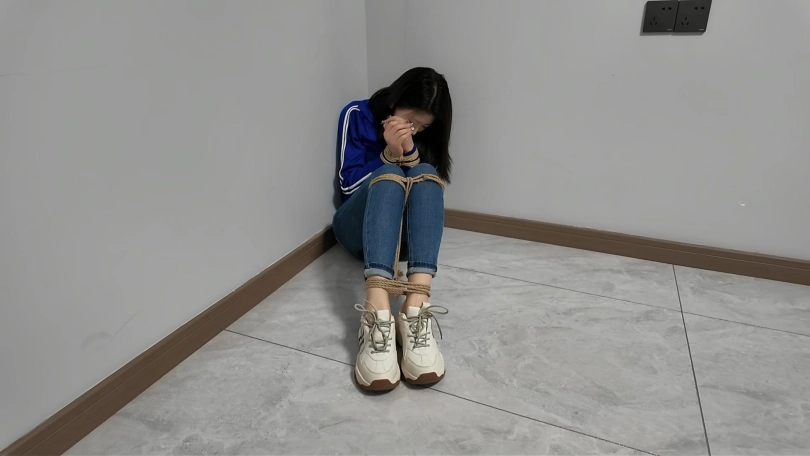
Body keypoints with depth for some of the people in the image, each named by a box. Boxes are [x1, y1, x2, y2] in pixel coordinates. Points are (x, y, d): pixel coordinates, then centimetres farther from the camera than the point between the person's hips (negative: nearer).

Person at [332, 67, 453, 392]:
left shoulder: (425, 136, 5)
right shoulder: (357, 115, -2)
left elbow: (426, 187, -5)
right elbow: (348, 184, -6)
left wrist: (409, 152, -22)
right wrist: (389, 155, -21)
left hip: (403, 234, 2)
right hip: (358, 229, -2)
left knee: (426, 173, -28)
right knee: (389, 174, -32)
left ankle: (416, 310, -51)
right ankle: (378, 313, -57)